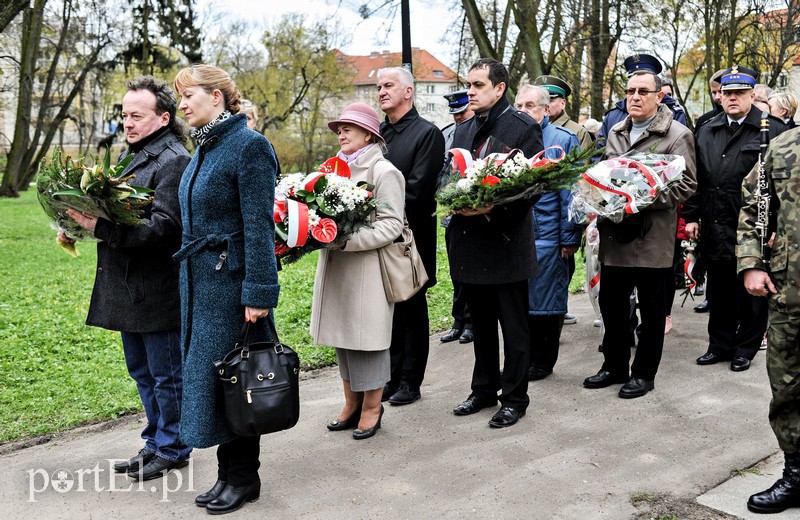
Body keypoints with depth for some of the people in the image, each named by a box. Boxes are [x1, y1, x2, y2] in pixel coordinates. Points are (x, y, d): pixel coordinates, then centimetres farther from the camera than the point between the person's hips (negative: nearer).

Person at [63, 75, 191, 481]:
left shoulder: (174, 161, -15)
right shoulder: (131, 155, 15)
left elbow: (163, 228, -23)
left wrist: (102, 228, -29)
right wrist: (90, 218, 2)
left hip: (158, 290, -10)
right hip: (128, 288, 10)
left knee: (166, 375, 5)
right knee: (141, 371, 19)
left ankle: (172, 449, 21)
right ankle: (155, 443, 34)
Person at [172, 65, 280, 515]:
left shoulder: (249, 146, -13)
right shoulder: (206, 147, 14)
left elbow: (259, 225, -18)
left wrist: (259, 293, -21)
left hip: (232, 282, -9)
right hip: (200, 279, 9)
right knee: (207, 375, 12)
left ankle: (243, 477, 17)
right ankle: (230, 474, 24)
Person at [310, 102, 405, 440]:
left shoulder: (383, 172, -8)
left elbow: (391, 226, -13)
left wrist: (347, 239, -23)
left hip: (367, 269, -7)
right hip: (336, 268, 7)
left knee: (366, 336, 0)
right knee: (343, 335, 13)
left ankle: (372, 406, 15)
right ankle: (352, 403, 26)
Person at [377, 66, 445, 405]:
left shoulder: (427, 133, -7)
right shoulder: (377, 133, 12)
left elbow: (417, 189, -15)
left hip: (411, 235, -5)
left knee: (411, 308, 6)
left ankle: (410, 382, 17)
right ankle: (391, 377, 23)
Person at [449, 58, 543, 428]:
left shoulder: (523, 127, -6)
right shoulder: (463, 131, 14)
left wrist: (494, 209, -24)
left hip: (507, 241, -6)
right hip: (470, 242, 7)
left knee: (514, 327, 5)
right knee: (481, 324, 17)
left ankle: (514, 398, 17)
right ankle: (484, 389, 31)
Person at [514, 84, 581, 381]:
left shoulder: (563, 140, -3)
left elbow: (571, 192, -6)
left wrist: (570, 238, -10)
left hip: (547, 236, -4)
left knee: (545, 302, 5)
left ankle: (543, 361, 19)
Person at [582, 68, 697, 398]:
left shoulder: (676, 135, -5)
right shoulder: (615, 133, 14)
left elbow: (685, 185, -9)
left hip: (652, 237, -6)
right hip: (614, 235, 6)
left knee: (652, 309, 7)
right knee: (611, 304, 13)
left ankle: (644, 373, 20)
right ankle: (614, 366, 28)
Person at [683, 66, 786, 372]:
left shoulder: (773, 131, -4)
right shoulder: (707, 132, 13)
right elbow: (696, 179, 14)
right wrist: (691, 216, 8)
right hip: (714, 229, 5)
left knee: (751, 294, 7)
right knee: (719, 292, 14)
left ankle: (745, 350, 20)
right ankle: (719, 345, 27)